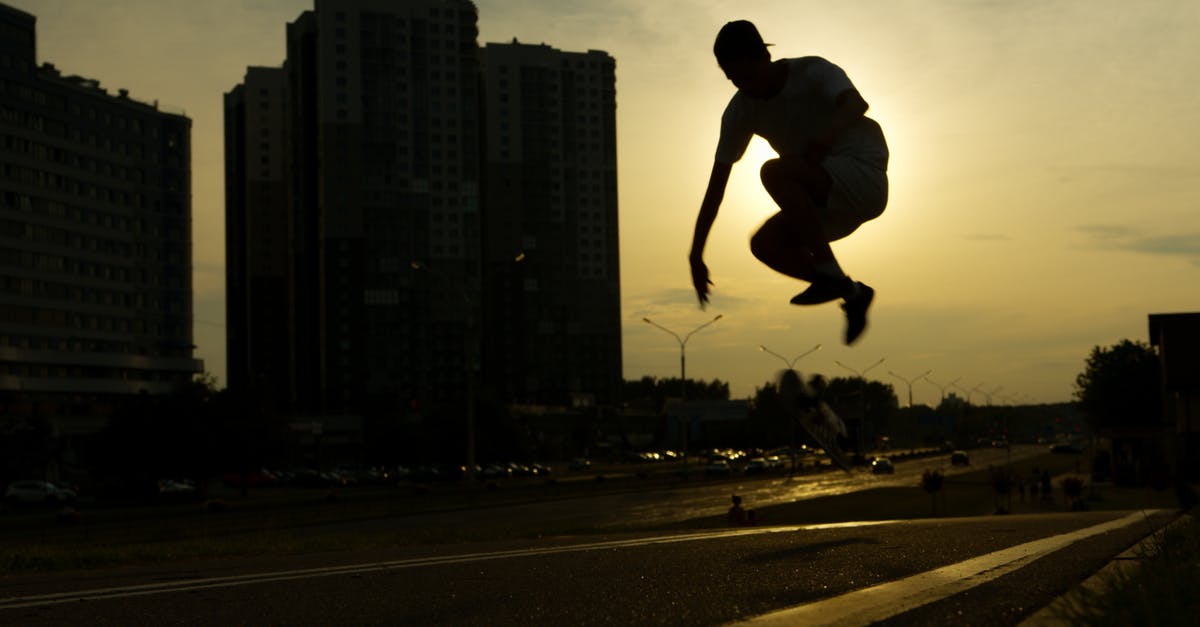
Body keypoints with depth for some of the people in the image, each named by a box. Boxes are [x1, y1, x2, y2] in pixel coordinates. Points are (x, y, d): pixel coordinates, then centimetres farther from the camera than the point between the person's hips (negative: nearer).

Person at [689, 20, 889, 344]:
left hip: (863, 176, -7)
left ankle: (829, 273, -26)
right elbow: (716, 186, 1)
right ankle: (852, 293, 0)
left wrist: (829, 135, -57)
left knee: (775, 172, -28)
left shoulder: (812, 72, -12)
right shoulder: (740, 111, 2)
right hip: (827, 197, 7)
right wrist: (695, 255, -2)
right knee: (764, 245, -8)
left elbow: (856, 104, -34)